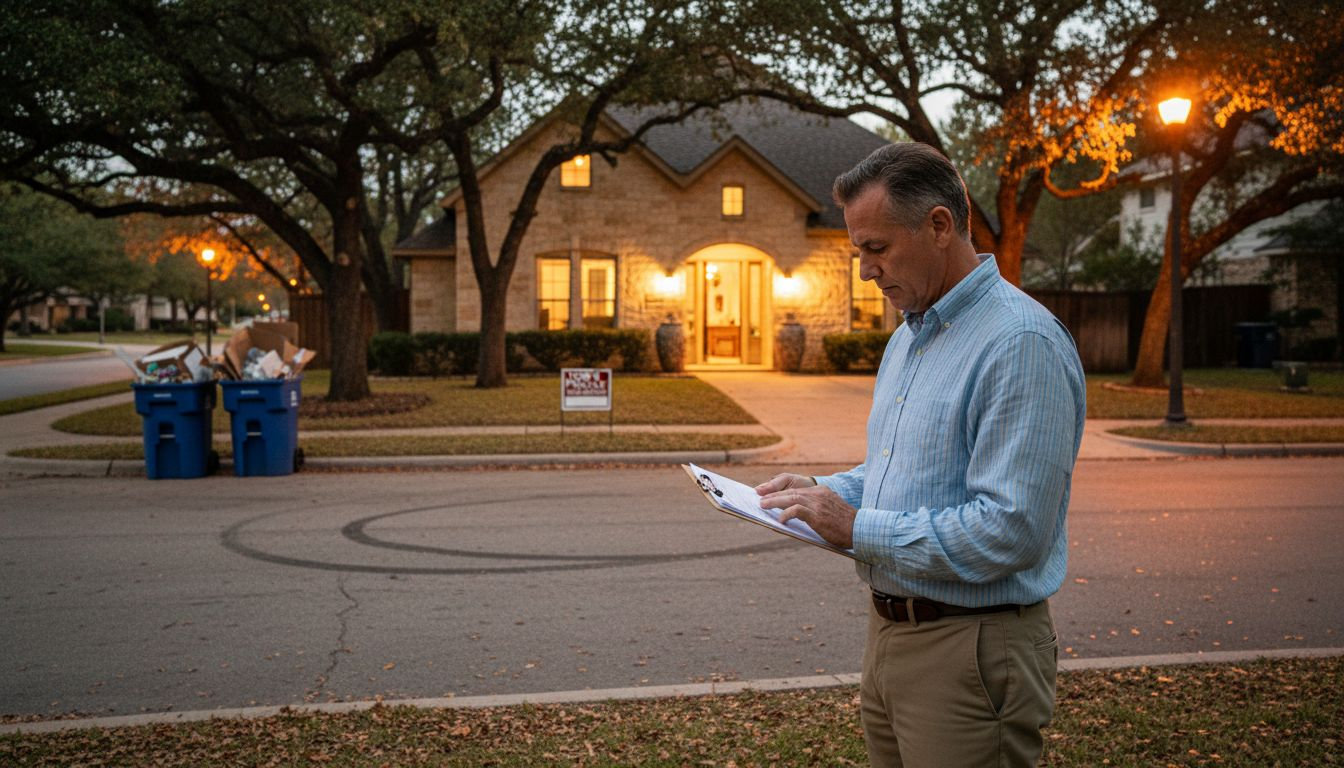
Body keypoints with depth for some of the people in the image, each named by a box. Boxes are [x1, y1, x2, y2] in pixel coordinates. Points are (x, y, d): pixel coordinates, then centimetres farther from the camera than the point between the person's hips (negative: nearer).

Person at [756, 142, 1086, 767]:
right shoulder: (907, 337, 13)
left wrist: (860, 529, -20)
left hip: (970, 648, -9)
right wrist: (823, 490, 6)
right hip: (890, 633, 9)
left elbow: (1010, 531, -26)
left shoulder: (1023, 344, -20)